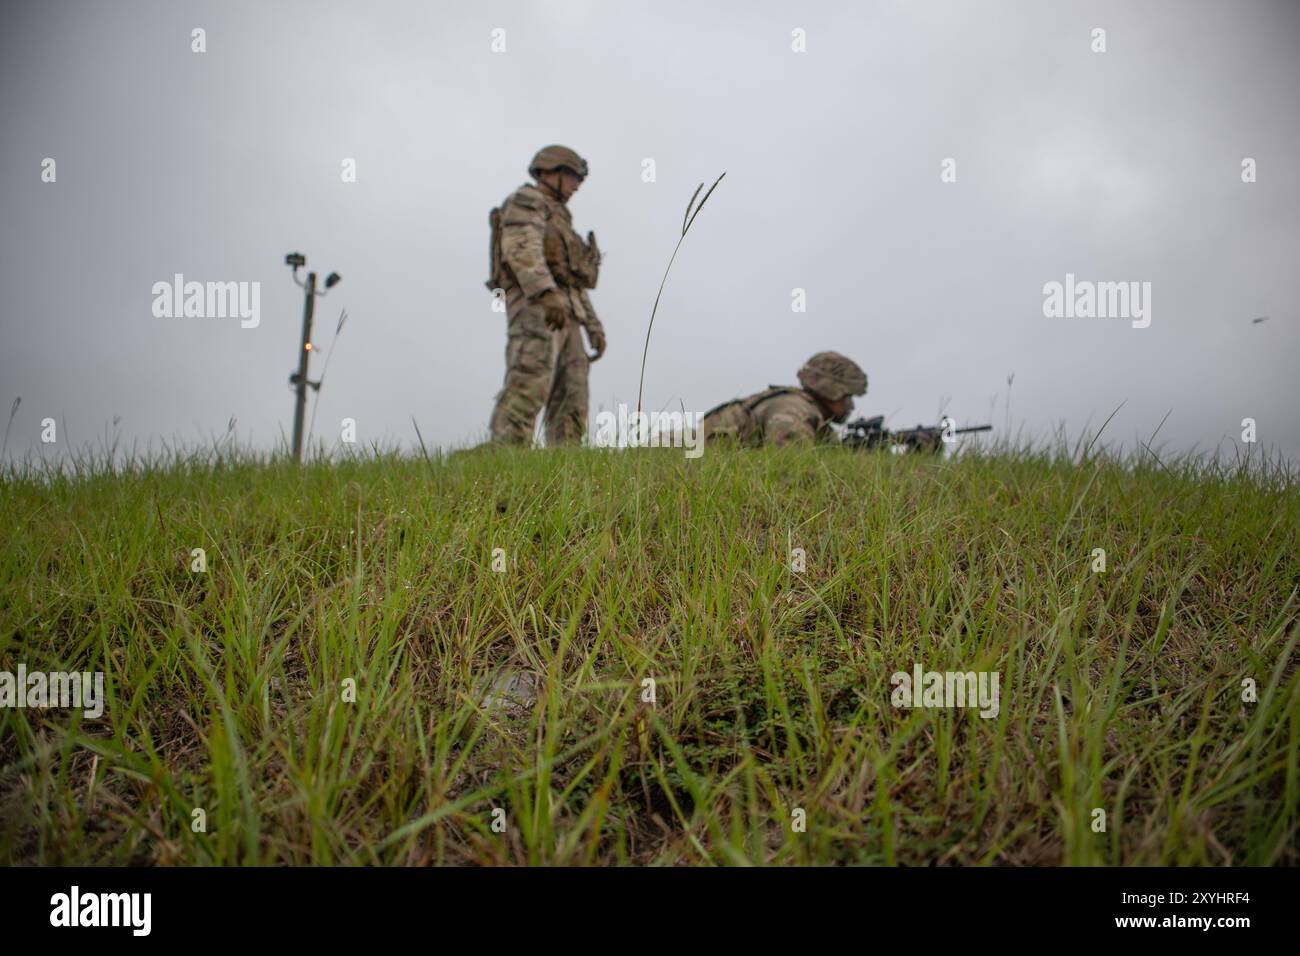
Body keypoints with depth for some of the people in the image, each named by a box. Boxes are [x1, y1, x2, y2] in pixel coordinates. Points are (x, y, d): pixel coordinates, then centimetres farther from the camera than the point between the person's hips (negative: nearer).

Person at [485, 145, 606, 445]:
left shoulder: (559, 224, 33)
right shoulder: (526, 201, 3)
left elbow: (576, 285, 30)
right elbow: (521, 250, -16)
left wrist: (595, 327, 22)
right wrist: (547, 294, -30)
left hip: (561, 317, 10)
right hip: (534, 309, -10)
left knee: (570, 399, -2)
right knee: (529, 386, -23)